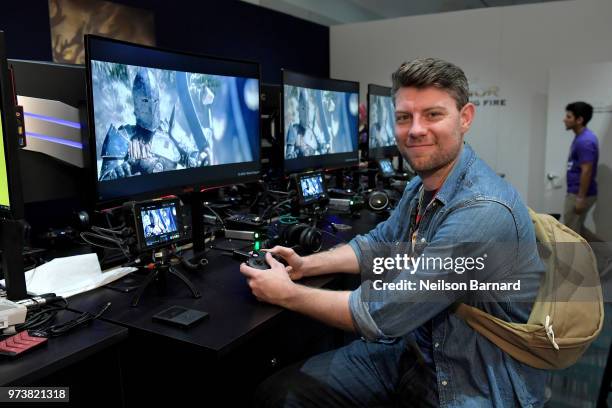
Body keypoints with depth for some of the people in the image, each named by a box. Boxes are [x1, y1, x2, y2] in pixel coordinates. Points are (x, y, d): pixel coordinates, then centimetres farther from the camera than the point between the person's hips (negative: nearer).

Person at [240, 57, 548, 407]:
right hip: (411, 350, 7)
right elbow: (379, 245, 17)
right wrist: (306, 265, 3)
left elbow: (380, 315, -25)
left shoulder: (483, 211, -28)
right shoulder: (421, 187, 2)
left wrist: (288, 294, -13)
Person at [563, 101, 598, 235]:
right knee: (574, 231, 17)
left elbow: (587, 172, -23)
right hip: (575, 192, 10)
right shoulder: (581, 137, 11)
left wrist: (581, 198, -22)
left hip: (579, 194, -10)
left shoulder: (585, 140, -21)